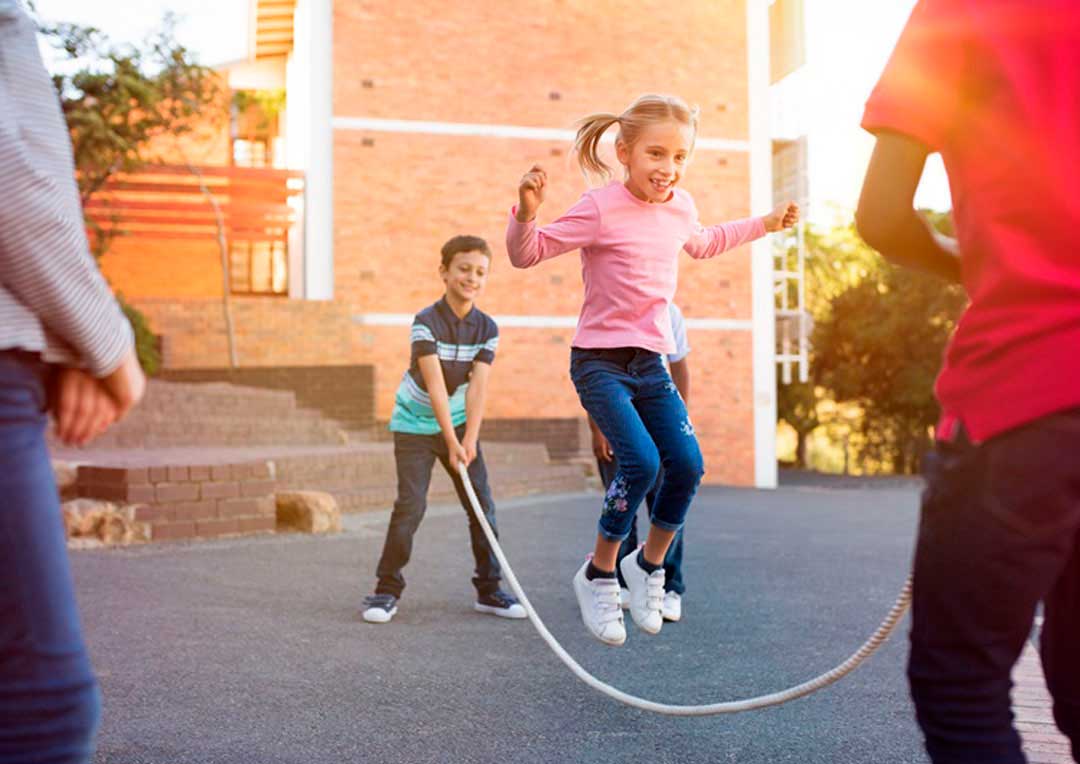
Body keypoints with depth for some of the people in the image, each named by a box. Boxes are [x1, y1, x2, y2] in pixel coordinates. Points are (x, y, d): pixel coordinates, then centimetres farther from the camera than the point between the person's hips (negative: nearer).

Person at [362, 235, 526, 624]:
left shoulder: (487, 328, -6)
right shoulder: (426, 322, -18)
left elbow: (477, 387, -14)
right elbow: (435, 384, -24)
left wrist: (469, 439, -24)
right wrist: (451, 441, -28)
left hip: (459, 422, 4)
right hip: (415, 425, -4)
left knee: (483, 504, 1)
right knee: (410, 505, -12)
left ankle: (489, 589, 14)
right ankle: (387, 589, 2)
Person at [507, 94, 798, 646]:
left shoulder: (680, 206, 6)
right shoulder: (600, 209, -14)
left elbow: (702, 243, 30)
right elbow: (526, 254, -12)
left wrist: (764, 224, 32)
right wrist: (527, 212, -32)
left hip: (651, 362, 6)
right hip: (600, 361, -6)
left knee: (687, 465, -5)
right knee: (641, 462, -21)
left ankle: (649, 565, 19)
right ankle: (598, 575, 1)